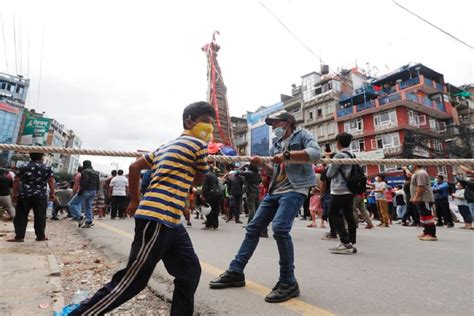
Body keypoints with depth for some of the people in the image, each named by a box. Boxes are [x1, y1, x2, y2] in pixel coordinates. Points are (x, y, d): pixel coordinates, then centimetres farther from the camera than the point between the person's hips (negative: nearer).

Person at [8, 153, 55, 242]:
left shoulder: (24, 167, 3)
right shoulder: (47, 168, 0)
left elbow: (17, 181, 3)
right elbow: (51, 181, 0)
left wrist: (14, 194, 10)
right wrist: (52, 193, 7)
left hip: (24, 195, 1)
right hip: (40, 196, -1)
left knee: (21, 216, 11)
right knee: (40, 217, 5)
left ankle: (19, 236, 10)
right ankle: (40, 236, 12)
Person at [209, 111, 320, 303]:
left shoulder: (302, 135, 3)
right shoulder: (277, 144, 21)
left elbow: (315, 153, -17)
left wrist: (287, 155, -23)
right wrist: (261, 164, 5)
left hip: (294, 190, -7)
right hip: (274, 191, 8)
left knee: (280, 228, -27)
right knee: (253, 228, 5)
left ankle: (288, 282, -10)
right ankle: (235, 272, 15)